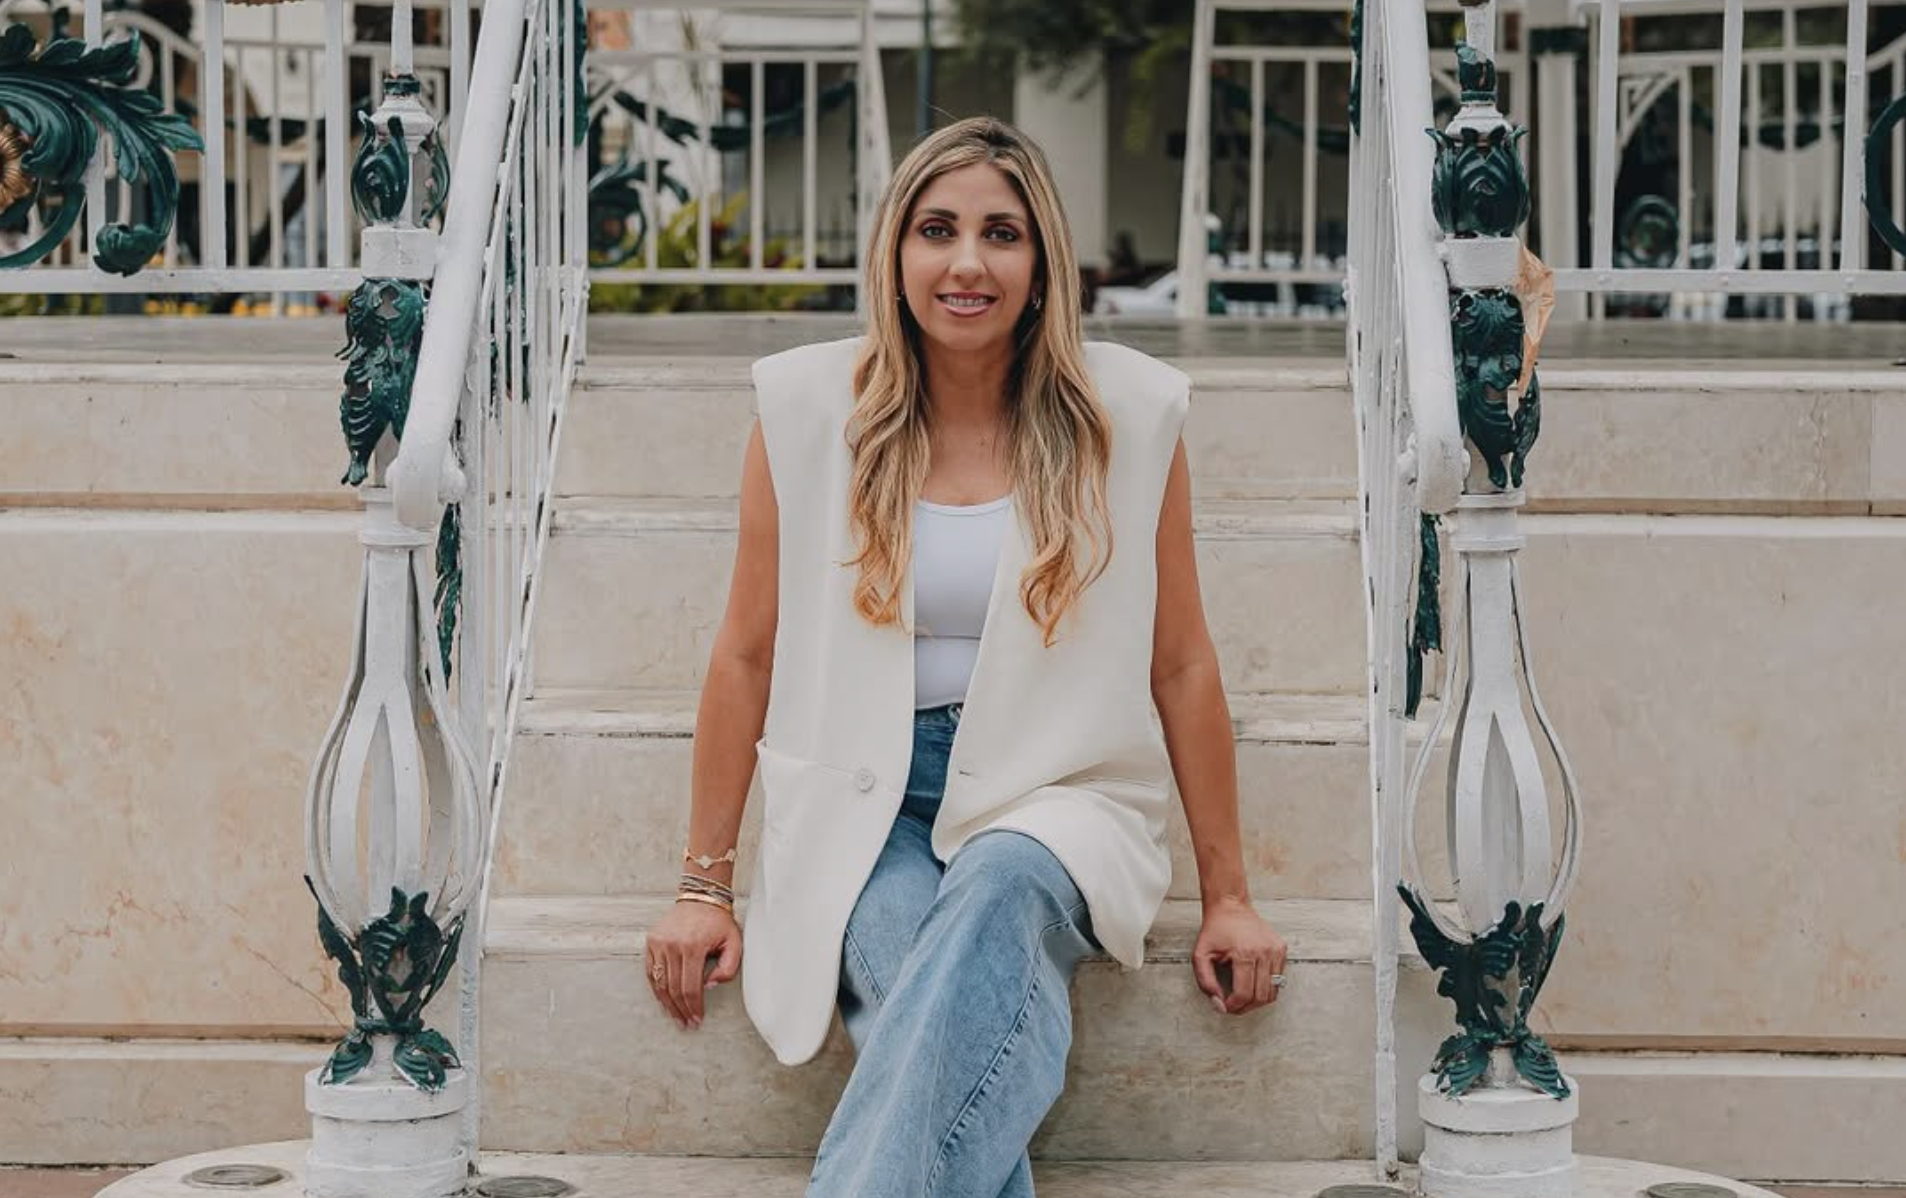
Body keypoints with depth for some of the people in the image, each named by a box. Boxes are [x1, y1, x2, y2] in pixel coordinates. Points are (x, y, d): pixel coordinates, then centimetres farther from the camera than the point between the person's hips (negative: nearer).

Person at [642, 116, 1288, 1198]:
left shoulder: (1130, 414, 0)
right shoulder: (809, 408, 0)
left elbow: (1182, 665, 5)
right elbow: (748, 655, 6)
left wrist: (1228, 896, 6)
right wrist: (706, 886, 5)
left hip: (1055, 796, 0)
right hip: (867, 809, 0)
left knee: (996, 895, -37)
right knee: (965, 1028, -33)